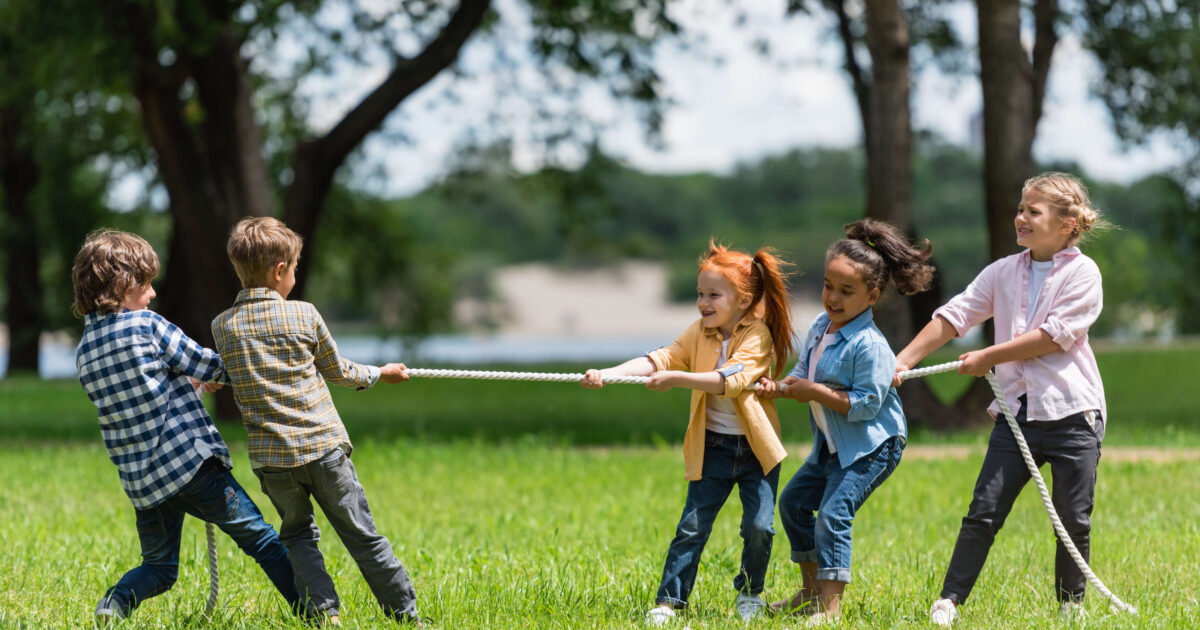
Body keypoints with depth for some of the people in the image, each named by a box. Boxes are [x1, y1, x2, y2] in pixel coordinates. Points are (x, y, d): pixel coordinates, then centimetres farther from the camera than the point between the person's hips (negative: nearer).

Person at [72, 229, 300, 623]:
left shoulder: (84, 353, 10)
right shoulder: (146, 325, -8)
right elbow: (205, 366, -2)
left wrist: (189, 380, 27)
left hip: (140, 479, 6)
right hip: (188, 458, -6)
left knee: (159, 566, 18)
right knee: (258, 535, 6)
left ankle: (116, 603, -9)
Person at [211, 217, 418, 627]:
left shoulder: (222, 327, 2)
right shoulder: (303, 315, -3)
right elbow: (337, 371, 10)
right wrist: (378, 374, 28)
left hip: (272, 456, 1)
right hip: (324, 447, -1)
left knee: (298, 534, 17)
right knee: (362, 534, 8)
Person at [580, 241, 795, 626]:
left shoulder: (758, 335, -13)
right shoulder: (699, 334, 3)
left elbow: (731, 380, -26)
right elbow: (662, 359, -8)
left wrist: (677, 379, -32)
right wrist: (607, 374, -22)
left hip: (757, 449, -3)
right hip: (713, 447, 3)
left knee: (759, 526, -4)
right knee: (693, 526, -2)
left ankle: (749, 594, 19)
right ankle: (669, 600, 3)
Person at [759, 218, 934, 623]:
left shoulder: (869, 345, -24)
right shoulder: (819, 328, 3)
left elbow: (864, 405, -27)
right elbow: (804, 374, 14)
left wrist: (814, 391, -25)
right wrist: (780, 388, -7)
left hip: (871, 448, -10)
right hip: (831, 446, 10)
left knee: (833, 514, -19)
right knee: (794, 501, 17)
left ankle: (830, 607, -16)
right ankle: (811, 591, 29)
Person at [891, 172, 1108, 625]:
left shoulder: (1082, 273, -4)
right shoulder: (1003, 272, 11)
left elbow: (1055, 335, -13)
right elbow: (952, 317, 8)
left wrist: (990, 357, -10)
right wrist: (903, 361, -1)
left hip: (1072, 414, -3)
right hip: (1017, 412, 4)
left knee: (1074, 520, 3)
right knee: (983, 512, -3)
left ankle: (1071, 606, 18)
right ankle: (948, 603, -1)